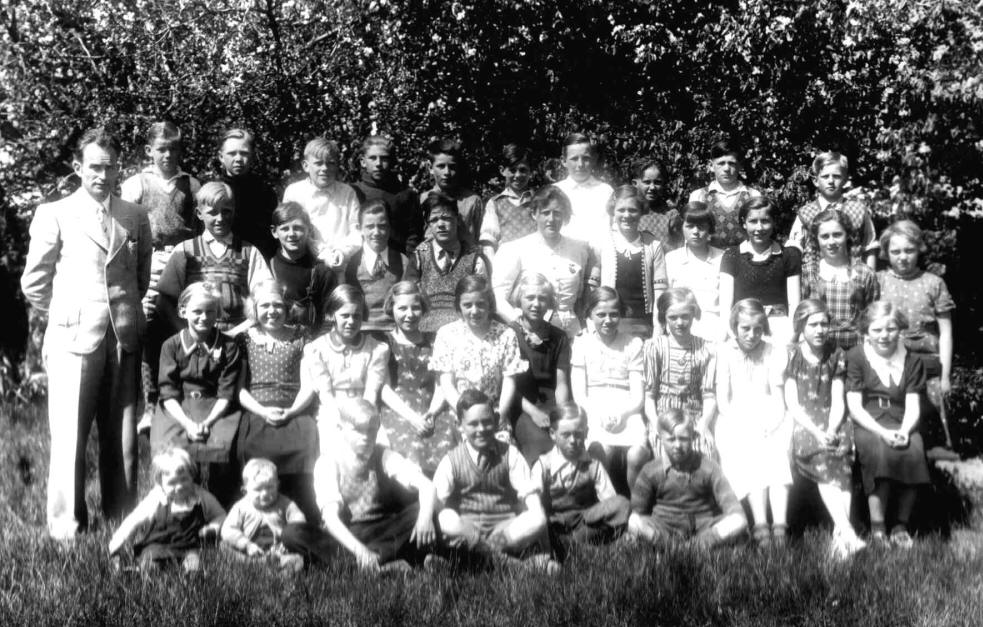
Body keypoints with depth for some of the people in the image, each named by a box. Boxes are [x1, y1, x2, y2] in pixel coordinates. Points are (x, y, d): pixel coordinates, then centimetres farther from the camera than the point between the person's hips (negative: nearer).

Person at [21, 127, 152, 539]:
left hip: (124, 340, 3)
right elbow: (34, 283, 5)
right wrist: (66, 315, 8)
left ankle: (123, 518, 15)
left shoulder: (135, 217, 10)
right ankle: (66, 521, 11)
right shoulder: (54, 215, 1)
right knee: (69, 435, 0)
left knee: (122, 435, 6)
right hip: (74, 339, -3)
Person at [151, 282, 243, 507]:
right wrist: (188, 423, -15)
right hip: (178, 411, 1)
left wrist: (207, 422, -16)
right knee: (169, 447, -26)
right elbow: (168, 393, -1)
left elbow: (226, 393, -1)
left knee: (220, 445, -28)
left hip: (215, 410, -1)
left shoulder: (228, 347, 5)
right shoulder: (171, 345, 5)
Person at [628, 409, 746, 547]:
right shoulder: (651, 471, 0)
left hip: (703, 526, 0)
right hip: (666, 528, 0)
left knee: (739, 523, -26)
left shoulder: (707, 467, -1)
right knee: (634, 524, -31)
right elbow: (636, 509, 5)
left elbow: (728, 500, -7)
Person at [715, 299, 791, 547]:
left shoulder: (775, 352, 8)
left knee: (778, 454, -30)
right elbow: (723, 400, 0)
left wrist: (771, 425, -15)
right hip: (736, 422, -1)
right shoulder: (725, 353, 5)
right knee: (752, 459, -30)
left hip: (769, 422, 1)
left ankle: (780, 524, -41)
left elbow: (778, 396, 3)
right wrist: (743, 425, -14)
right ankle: (761, 524, -43)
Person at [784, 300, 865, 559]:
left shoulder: (836, 356, 11)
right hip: (803, 423, -2)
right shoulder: (792, 357, 4)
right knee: (822, 457, -32)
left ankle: (839, 536, -40)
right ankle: (848, 533, -44)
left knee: (843, 449, -30)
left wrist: (831, 430, -14)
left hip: (831, 422, 2)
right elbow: (792, 404, -3)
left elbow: (838, 401, 5)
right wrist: (816, 432, -17)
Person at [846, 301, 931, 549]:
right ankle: (877, 525, -27)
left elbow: (912, 406, 4)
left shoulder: (912, 361, 13)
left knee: (914, 451, -31)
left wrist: (904, 431, -18)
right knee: (880, 450, -35)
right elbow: (854, 407, -3)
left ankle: (901, 524, -17)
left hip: (901, 425, 3)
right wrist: (882, 432, -19)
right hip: (867, 425, -2)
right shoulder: (855, 357, 4)